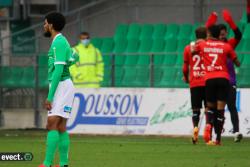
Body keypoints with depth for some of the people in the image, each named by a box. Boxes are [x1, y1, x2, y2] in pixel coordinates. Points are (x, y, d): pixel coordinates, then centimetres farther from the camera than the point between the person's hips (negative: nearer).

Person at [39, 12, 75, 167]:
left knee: (52, 124, -16)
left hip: (61, 85, -10)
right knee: (60, 127, 6)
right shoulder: (61, 41, 17)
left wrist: (50, 96, -20)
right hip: (63, 86, 10)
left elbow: (58, 70, -19)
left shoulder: (59, 43, -13)